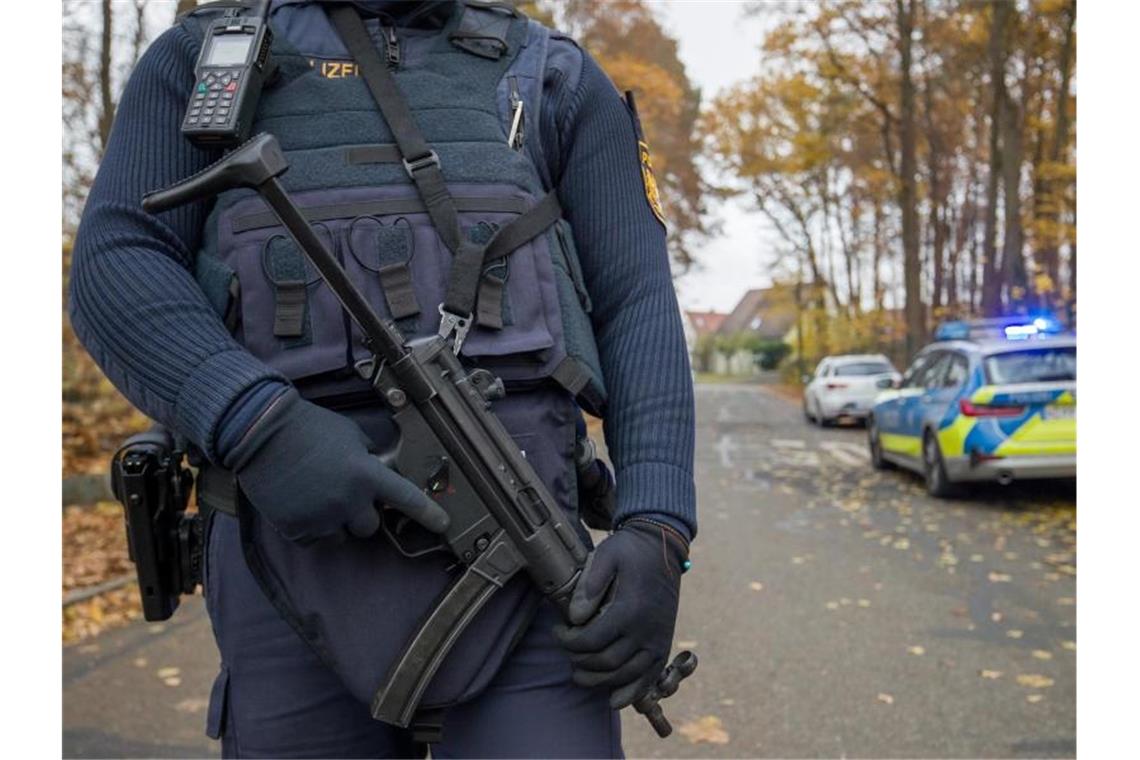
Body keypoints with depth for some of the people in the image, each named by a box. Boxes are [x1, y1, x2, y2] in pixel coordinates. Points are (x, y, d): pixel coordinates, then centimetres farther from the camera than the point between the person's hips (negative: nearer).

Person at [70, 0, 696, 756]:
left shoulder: (558, 79, 15)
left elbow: (641, 316, 5)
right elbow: (115, 272, 1)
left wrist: (657, 537, -12)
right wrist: (258, 428, -19)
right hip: (304, 556, 1)